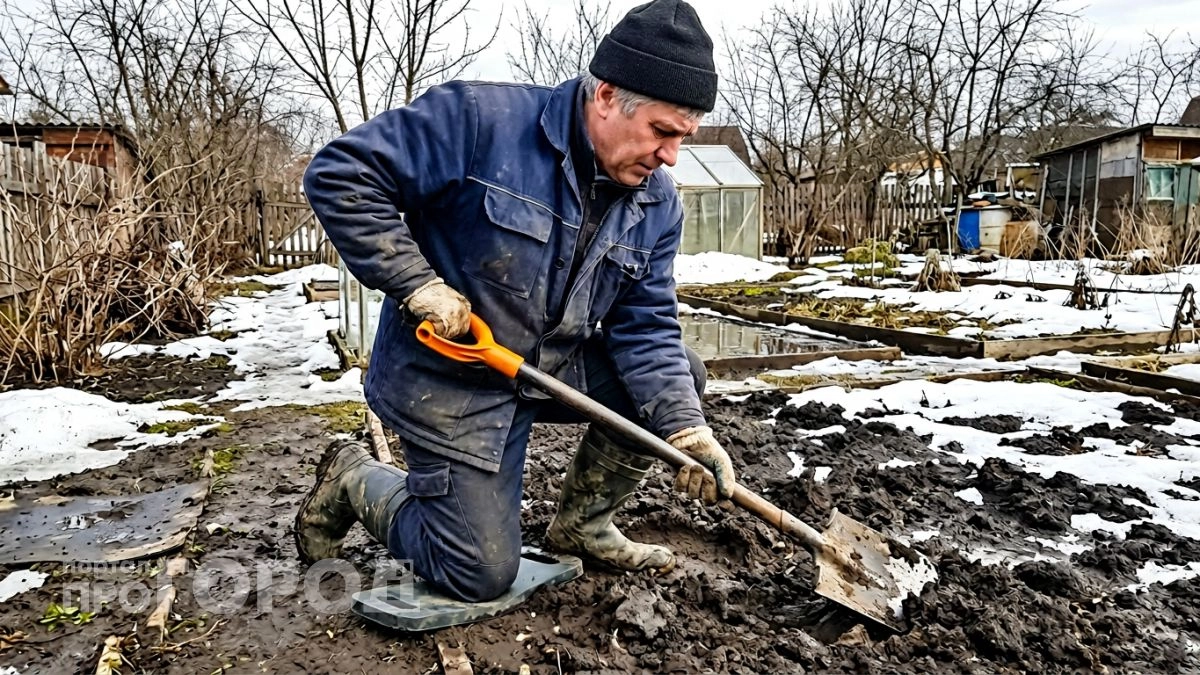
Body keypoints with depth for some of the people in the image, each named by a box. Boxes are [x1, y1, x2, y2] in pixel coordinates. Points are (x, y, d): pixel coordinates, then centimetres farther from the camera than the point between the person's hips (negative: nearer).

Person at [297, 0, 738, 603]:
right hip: (452, 382, -6)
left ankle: (582, 526, 12)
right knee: (481, 576, -2)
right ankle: (353, 482, 24)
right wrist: (418, 284, -25)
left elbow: (645, 326, -6)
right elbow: (339, 175, -20)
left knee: (677, 375, -4)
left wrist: (684, 427, -20)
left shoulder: (656, 203, -3)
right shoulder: (480, 119, -22)